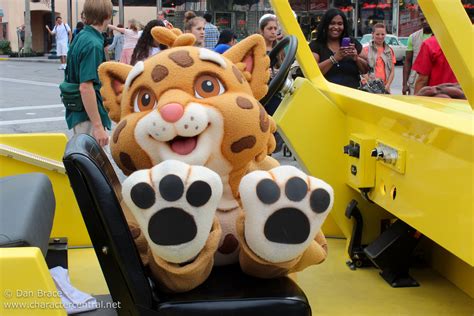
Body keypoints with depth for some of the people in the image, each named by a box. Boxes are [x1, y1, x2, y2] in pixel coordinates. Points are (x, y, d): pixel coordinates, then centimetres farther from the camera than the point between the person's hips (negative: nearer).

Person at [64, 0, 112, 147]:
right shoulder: (93, 44, -19)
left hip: (78, 113, 10)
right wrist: (98, 126, -25)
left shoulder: (81, 37, 9)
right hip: (89, 117, -10)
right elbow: (85, 87, -25)